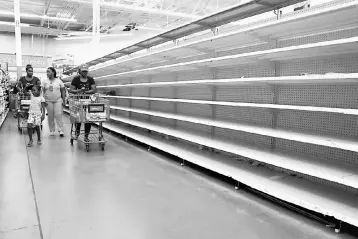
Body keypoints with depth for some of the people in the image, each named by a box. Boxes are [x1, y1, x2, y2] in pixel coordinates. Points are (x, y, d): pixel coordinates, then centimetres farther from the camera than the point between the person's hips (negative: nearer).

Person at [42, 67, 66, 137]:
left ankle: (61, 130, -7)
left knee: (58, 115, -9)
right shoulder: (45, 81, 5)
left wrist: (63, 100, 2)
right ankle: (52, 130, 14)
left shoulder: (59, 81, 4)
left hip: (58, 100, -1)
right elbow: (42, 91, 3)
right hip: (48, 101, 1)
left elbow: (63, 91, 6)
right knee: (50, 116, 4)